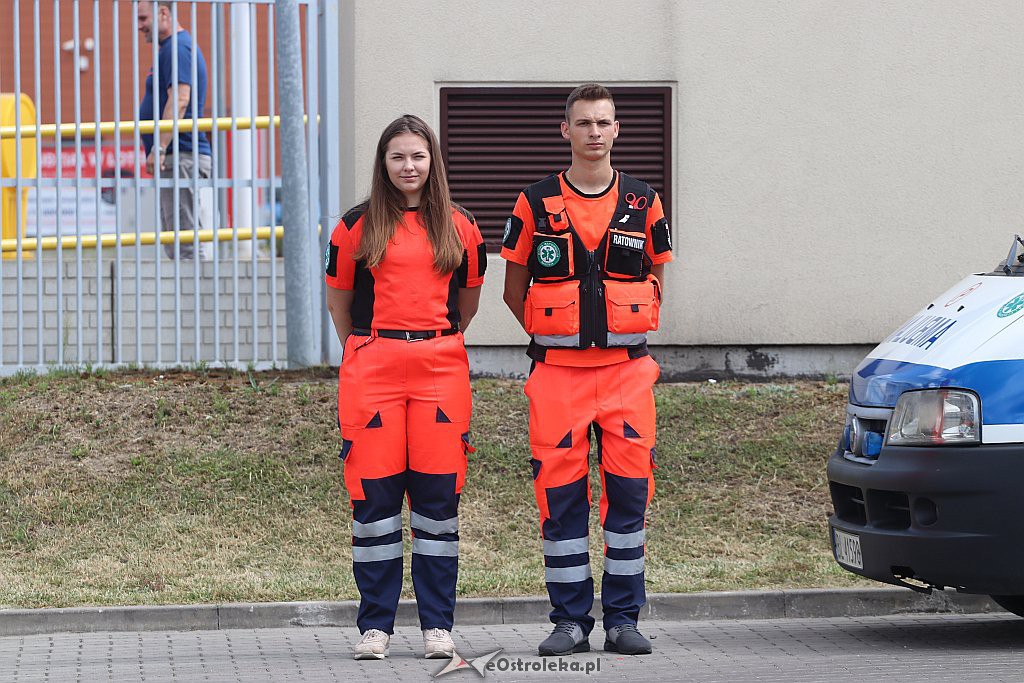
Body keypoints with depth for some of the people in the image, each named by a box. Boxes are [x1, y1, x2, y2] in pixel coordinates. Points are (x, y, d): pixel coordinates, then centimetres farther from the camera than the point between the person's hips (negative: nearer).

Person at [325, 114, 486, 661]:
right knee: (374, 494, -2)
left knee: (438, 494, 0)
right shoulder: (357, 226, 5)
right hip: (372, 368, -1)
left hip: (440, 366, 1)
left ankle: (437, 626, 7)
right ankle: (375, 626, 5)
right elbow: (338, 299, 15)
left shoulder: (459, 227, 9)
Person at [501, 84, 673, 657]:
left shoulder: (644, 203, 7)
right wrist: (556, 334, 6)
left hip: (627, 368, 1)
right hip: (558, 372, -1)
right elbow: (515, 289, 10)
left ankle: (624, 619, 8)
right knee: (561, 496, -1)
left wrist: (623, 331, 10)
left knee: (629, 493, 0)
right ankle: (571, 621, 8)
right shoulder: (536, 204, 3)